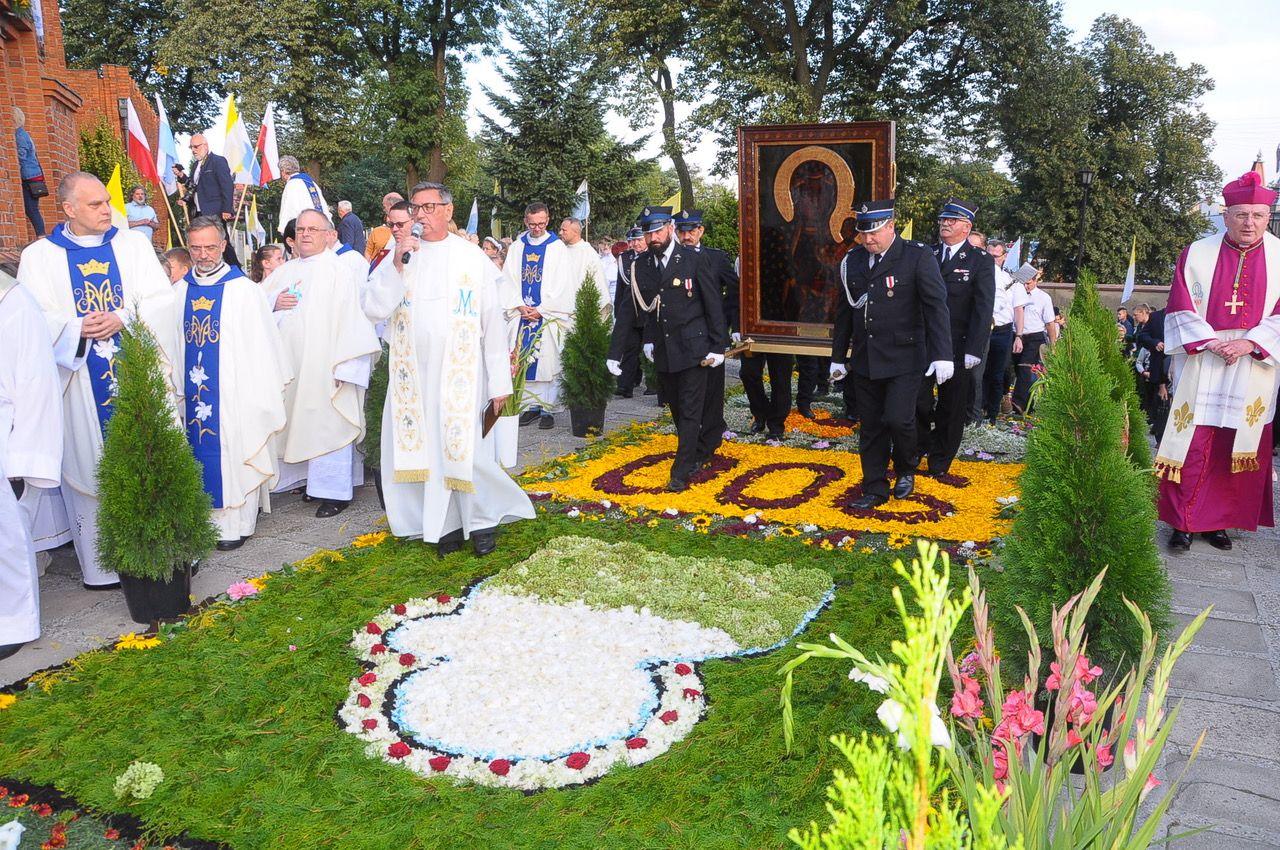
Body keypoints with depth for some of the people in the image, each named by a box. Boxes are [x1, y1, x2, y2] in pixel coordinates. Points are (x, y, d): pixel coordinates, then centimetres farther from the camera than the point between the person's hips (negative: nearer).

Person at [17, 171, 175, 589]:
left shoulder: (133, 245, 8)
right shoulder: (39, 257, 5)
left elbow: (160, 301, 0)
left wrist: (123, 319, -17)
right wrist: (77, 328, -18)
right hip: (81, 384, -1)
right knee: (90, 469, 3)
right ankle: (100, 565, 14)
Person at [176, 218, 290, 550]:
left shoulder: (243, 289, -7)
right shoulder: (180, 290, 8)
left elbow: (261, 345, -8)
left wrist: (260, 398, -11)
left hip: (234, 394, -4)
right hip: (194, 393, 5)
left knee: (234, 456, 1)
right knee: (201, 454, 10)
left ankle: (235, 525, 11)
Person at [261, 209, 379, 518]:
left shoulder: (339, 272, -4)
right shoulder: (284, 271, 16)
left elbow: (350, 321, -10)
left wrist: (343, 366, -16)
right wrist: (274, 303, -4)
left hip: (324, 366, -6)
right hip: (289, 365, 6)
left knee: (328, 426, -4)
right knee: (297, 422, 10)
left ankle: (334, 491, 2)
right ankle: (308, 479, 22)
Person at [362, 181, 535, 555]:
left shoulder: (473, 257, 0)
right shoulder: (399, 255, 6)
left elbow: (493, 322, -1)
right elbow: (373, 309, -4)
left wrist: (499, 382, -4)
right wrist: (397, 265, -16)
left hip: (461, 372, -2)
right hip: (413, 371, 3)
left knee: (467, 450, -3)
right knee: (426, 448, 6)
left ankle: (483, 518, 17)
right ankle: (446, 524, 19)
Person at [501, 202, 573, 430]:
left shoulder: (557, 248, 0)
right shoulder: (517, 248, 10)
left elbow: (561, 285, -5)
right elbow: (509, 281, 7)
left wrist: (541, 310, -10)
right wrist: (520, 306, -7)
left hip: (549, 315, -3)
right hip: (522, 315, 4)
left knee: (548, 362, -4)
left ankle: (548, 409, 1)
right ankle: (533, 405, 12)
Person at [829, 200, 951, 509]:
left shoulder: (918, 257, -7)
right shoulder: (852, 261, 7)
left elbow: (936, 306, -10)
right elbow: (844, 311, 15)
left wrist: (943, 355, -16)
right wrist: (838, 357, 17)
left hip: (904, 359, -4)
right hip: (864, 360, 5)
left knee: (898, 419, -13)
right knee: (871, 426, 8)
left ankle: (905, 470, 17)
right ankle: (875, 489, 20)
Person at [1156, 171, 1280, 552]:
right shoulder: (1198, 254, 2)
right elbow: (1180, 307, -1)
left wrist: (1249, 343, -14)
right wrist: (1211, 342, -13)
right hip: (1201, 364, -1)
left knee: (1237, 447, 5)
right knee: (1193, 444, -3)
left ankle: (1219, 521, 14)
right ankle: (1184, 522, 3)